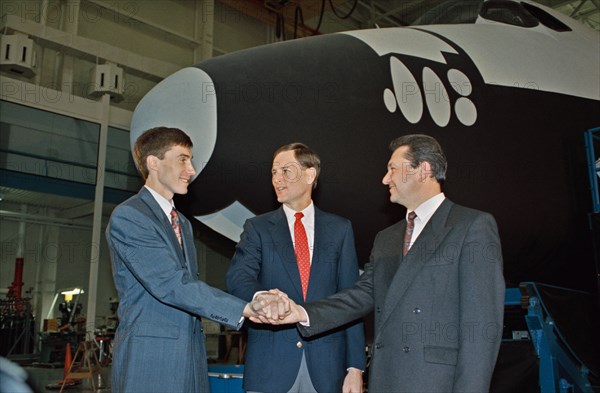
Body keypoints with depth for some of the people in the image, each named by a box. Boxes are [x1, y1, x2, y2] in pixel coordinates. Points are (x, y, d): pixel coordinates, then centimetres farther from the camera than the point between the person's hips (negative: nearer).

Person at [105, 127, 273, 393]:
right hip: (149, 360, -7)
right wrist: (244, 309, -24)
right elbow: (171, 285, -20)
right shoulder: (127, 217, -12)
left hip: (189, 356, 7)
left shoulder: (182, 223, 17)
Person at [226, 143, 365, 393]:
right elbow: (238, 278, -10)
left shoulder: (340, 229, 7)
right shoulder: (257, 227, 6)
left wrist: (355, 366, -1)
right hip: (270, 364, 0)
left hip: (326, 365, 1)